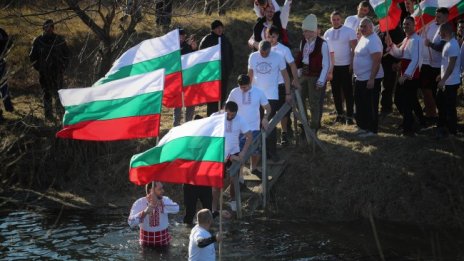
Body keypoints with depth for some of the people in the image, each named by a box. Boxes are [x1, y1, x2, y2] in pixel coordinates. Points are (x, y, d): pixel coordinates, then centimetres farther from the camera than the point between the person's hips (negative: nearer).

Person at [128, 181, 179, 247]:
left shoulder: (165, 200, -9)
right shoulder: (139, 203, -13)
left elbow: (176, 208, -30)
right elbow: (131, 222, -23)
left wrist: (159, 204, -40)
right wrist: (145, 212, -37)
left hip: (163, 237, 1)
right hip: (146, 238, -1)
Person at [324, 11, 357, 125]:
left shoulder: (349, 31, -6)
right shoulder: (327, 33, 8)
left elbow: (354, 49, -7)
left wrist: (352, 64, -13)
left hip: (345, 66, -5)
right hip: (332, 67, 5)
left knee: (348, 92, -2)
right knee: (336, 92, 10)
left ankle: (349, 116, 1)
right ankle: (340, 114, 20)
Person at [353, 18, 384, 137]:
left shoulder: (373, 40, -19)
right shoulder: (363, 38, 12)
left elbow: (377, 61, -24)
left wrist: (371, 79, -27)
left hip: (370, 79, -10)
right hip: (360, 78, 10)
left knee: (370, 105, -2)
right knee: (360, 104, 17)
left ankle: (372, 130, 5)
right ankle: (363, 126, 27)